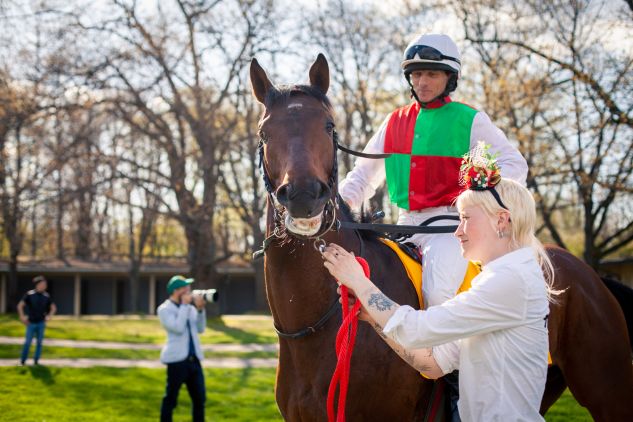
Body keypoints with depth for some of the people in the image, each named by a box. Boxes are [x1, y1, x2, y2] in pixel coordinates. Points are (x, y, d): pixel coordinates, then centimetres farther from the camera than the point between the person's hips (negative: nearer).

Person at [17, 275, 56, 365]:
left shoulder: (46, 296, -1)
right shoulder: (29, 294, -10)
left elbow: (53, 308, 10)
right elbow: (20, 305, -10)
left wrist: (49, 316, -4)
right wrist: (22, 317, -15)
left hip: (41, 323, 3)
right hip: (31, 323, -3)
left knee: (39, 342, 3)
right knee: (28, 342, -3)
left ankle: (36, 360, 11)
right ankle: (23, 360, 11)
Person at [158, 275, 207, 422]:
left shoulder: (189, 307, 13)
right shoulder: (164, 309, -4)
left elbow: (200, 328, 8)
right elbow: (178, 328, -18)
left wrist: (200, 309, -4)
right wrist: (184, 305, -12)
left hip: (194, 359, 6)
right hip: (177, 360, -6)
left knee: (200, 397, 8)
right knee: (171, 398, 0)